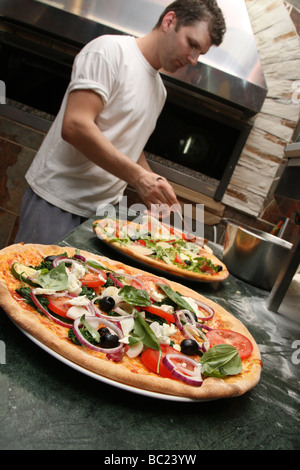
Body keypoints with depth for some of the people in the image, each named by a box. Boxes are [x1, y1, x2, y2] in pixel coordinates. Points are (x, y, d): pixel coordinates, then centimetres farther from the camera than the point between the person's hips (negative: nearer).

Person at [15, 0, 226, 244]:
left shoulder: (159, 90, 15)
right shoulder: (110, 49, -9)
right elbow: (75, 126, -22)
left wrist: (157, 190, 7)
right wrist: (139, 176, -25)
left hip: (103, 209, 7)